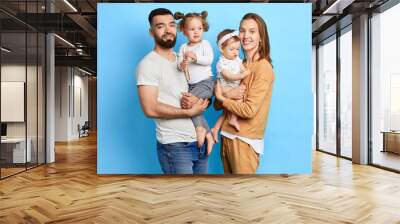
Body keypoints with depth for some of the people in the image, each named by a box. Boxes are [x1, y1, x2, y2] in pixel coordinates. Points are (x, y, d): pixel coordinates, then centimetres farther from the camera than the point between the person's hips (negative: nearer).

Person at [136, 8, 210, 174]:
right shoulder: (148, 64, -9)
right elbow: (151, 109, -19)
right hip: (175, 146, -7)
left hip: (199, 142, 7)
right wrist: (189, 111, -14)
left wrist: (198, 101, -4)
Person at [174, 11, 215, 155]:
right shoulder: (183, 47, 12)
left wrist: (195, 57, -26)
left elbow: (209, 59, -12)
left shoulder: (205, 44, 2)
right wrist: (182, 64, -20)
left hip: (205, 82, -5)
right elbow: (179, 65, 3)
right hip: (191, 84, 5)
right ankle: (208, 134, 3)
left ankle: (200, 128, -14)